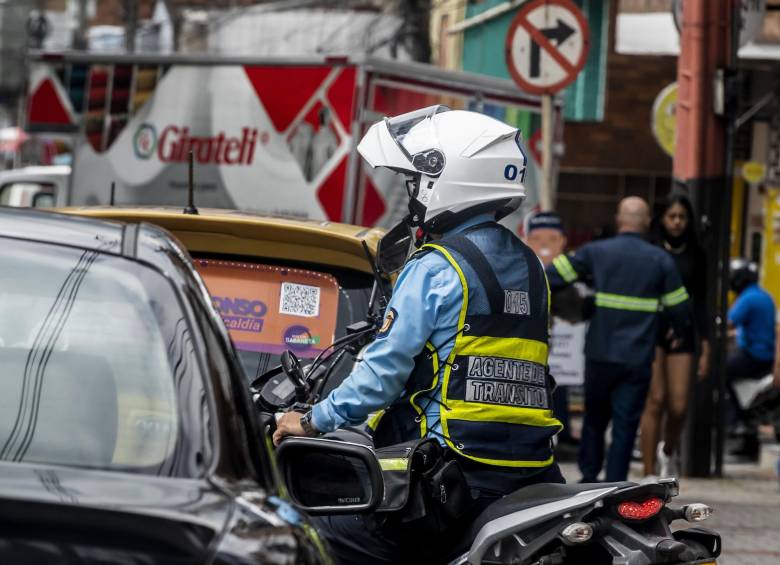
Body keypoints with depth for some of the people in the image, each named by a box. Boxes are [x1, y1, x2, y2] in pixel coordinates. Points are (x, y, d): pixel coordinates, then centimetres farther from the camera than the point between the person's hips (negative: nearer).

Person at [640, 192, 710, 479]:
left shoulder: (696, 256, 9)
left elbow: (700, 303, 11)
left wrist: (706, 348, 7)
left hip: (682, 335, 2)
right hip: (650, 329, -2)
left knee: (679, 407, -7)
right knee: (655, 401, -11)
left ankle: (667, 452, 26)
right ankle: (649, 475, -5)